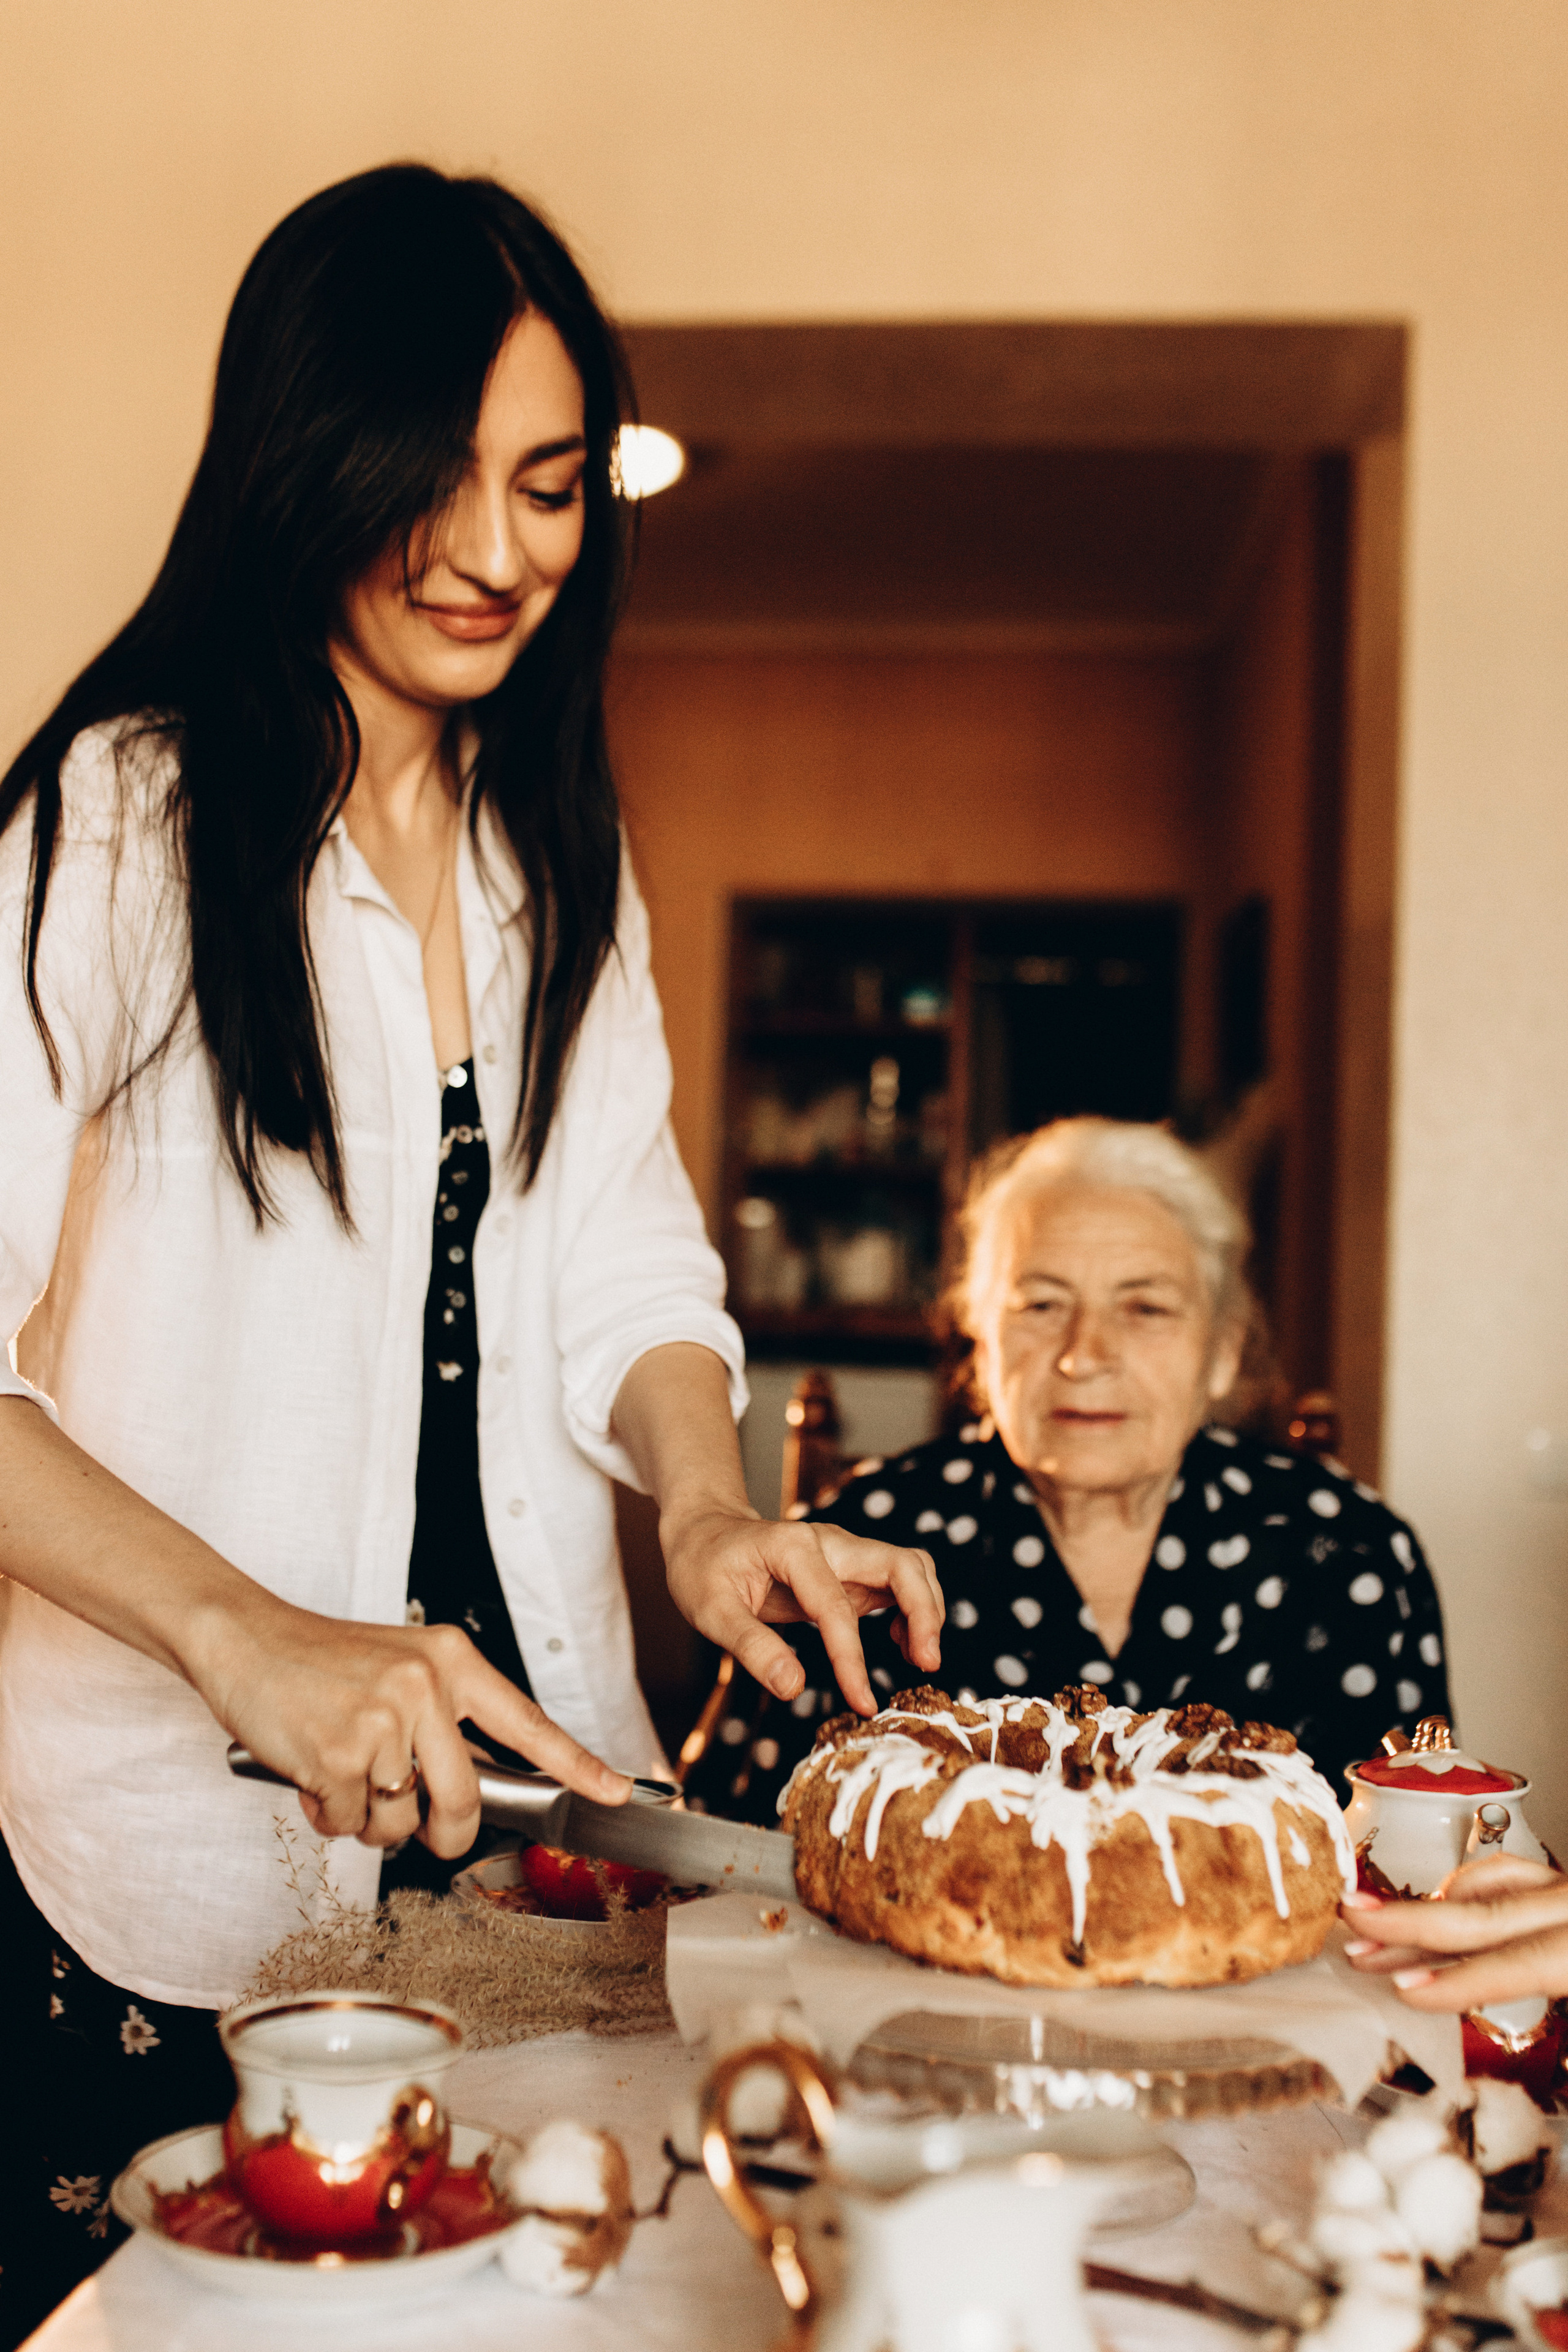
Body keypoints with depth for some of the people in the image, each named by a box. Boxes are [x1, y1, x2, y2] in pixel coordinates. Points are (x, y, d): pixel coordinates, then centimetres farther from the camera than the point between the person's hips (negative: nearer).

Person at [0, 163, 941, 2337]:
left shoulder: (563, 858, 11)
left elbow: (624, 1263, 8)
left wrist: (704, 1501, -12)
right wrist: (244, 1636, -31)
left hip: (527, 1781, 6)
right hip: (176, 1836, -5)